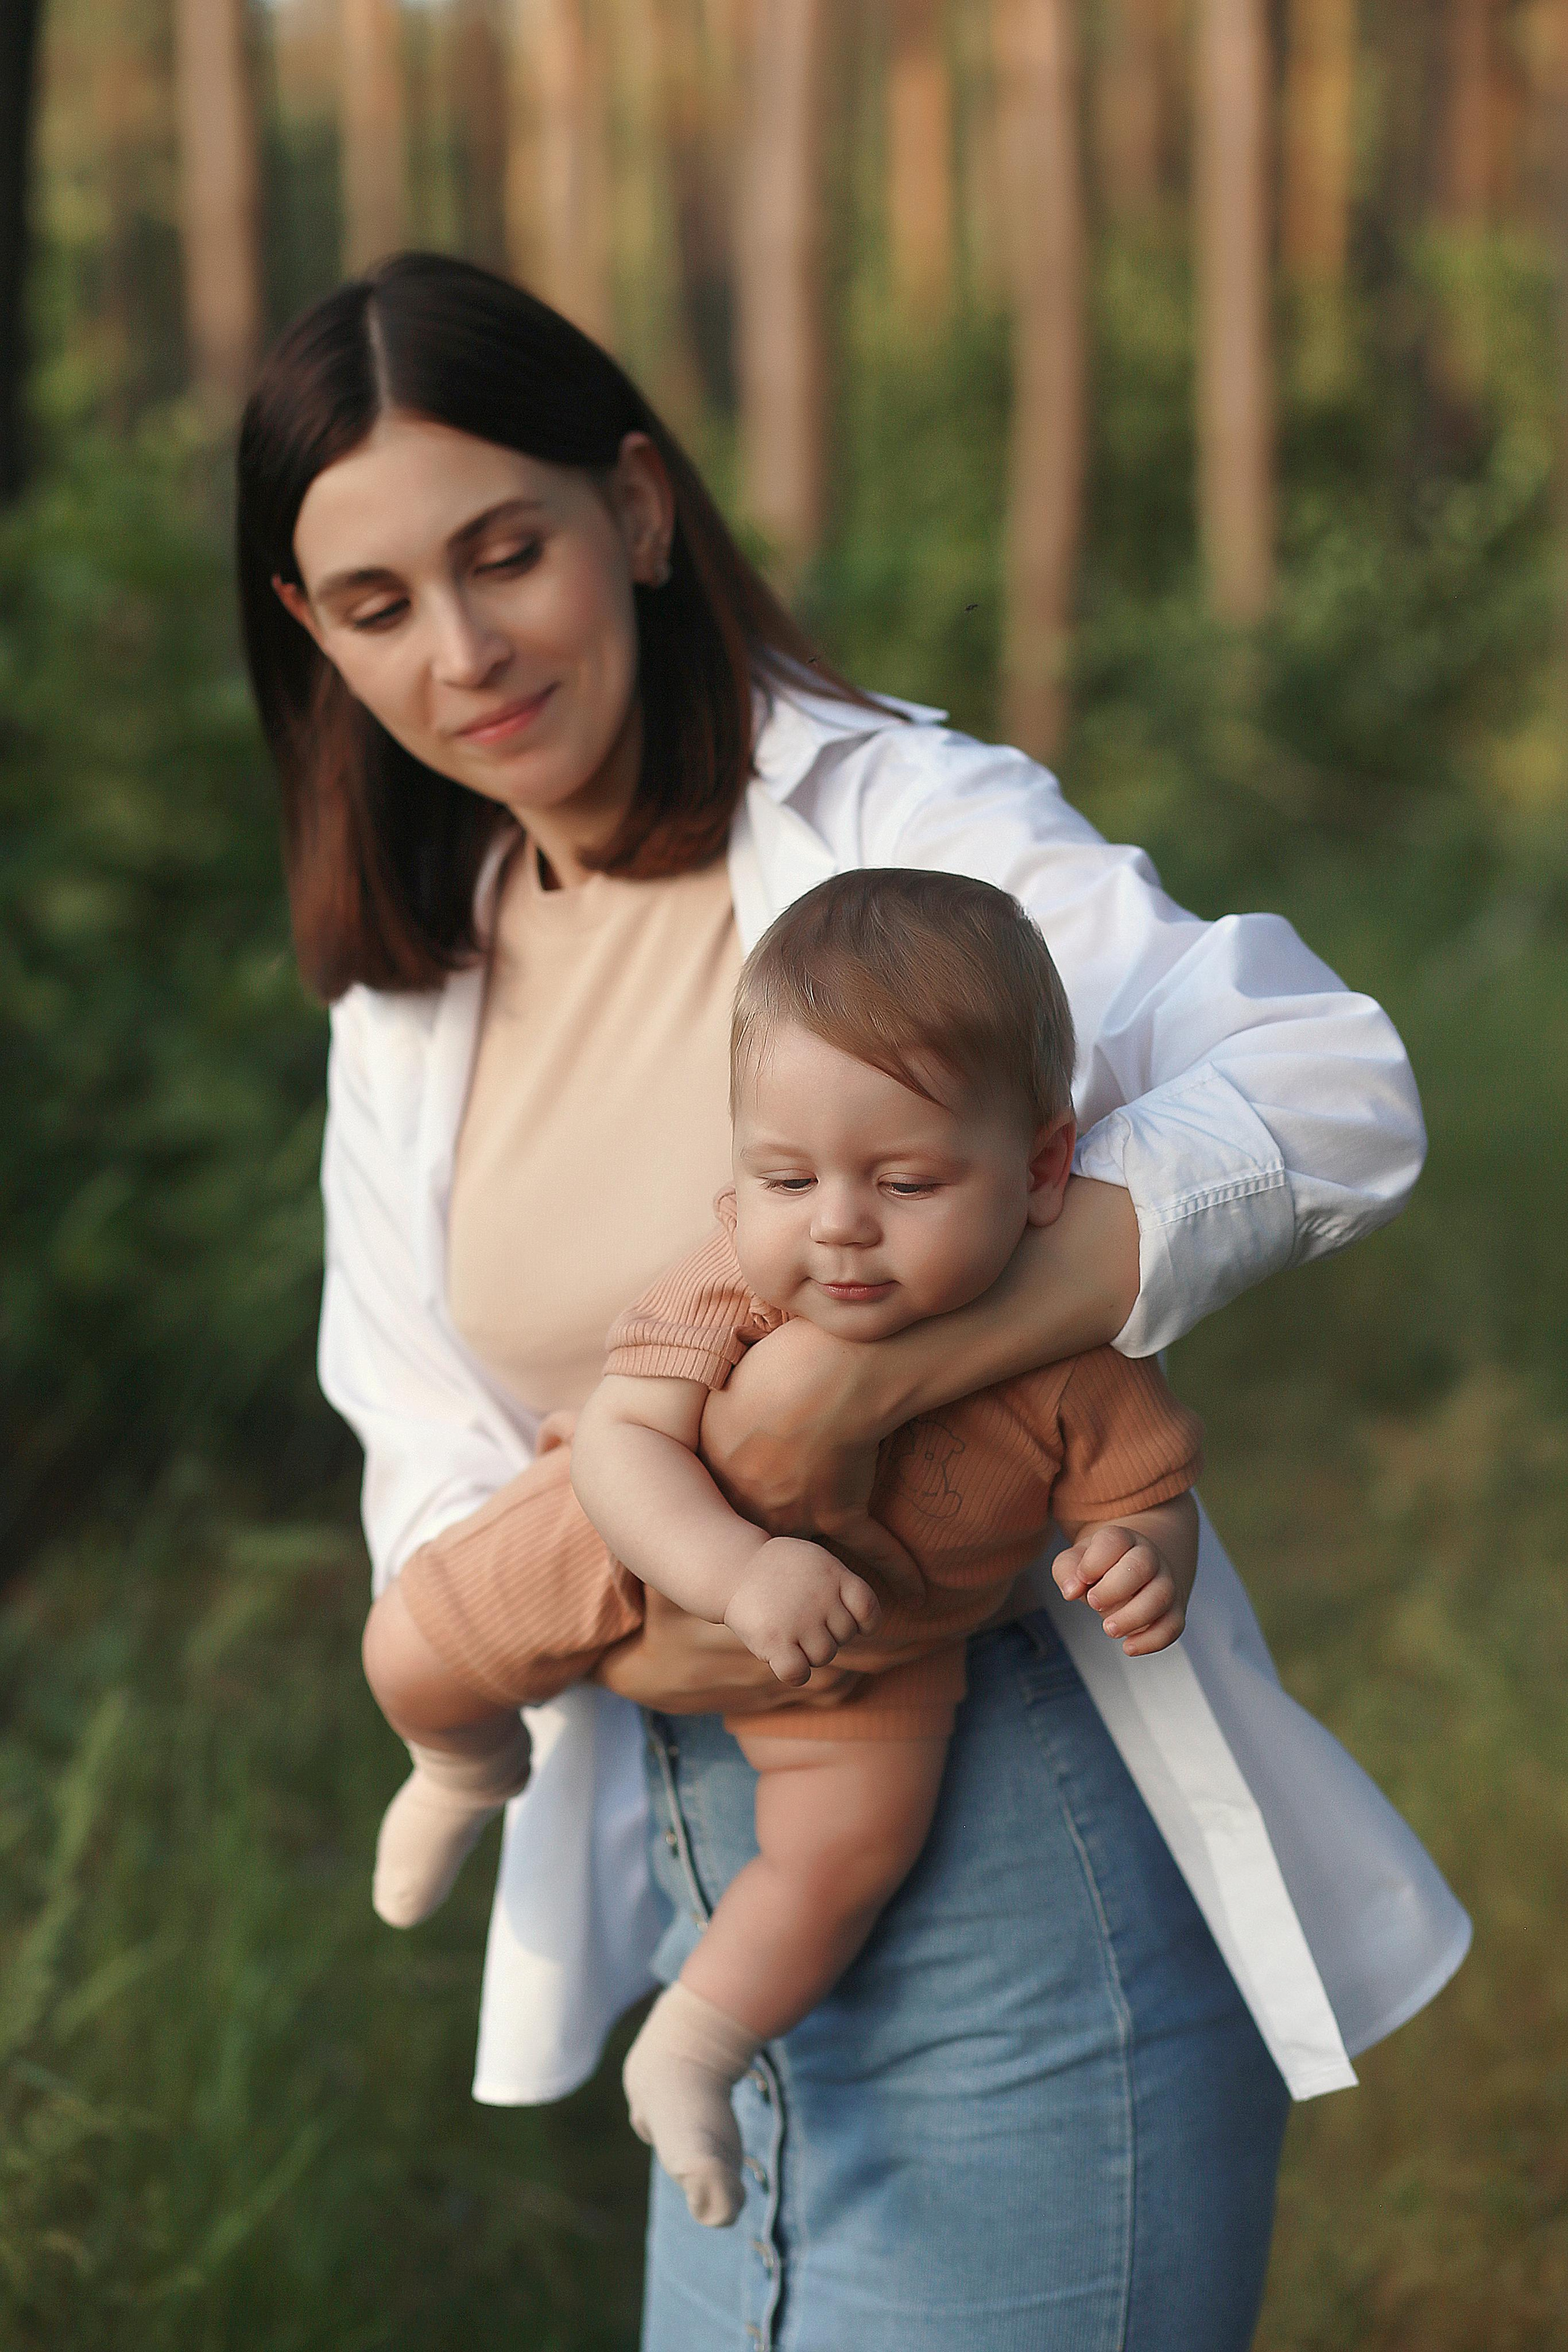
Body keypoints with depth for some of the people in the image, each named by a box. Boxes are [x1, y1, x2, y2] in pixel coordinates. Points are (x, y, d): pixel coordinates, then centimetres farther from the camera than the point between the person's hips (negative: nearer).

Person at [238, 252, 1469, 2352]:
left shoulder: (897, 821, -12)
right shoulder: (406, 1002, 8)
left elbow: (1328, 1099, -26)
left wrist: (847, 1374, -32)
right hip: (714, 1899, 6)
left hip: (1023, 1883, -6)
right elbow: (430, 1486, 6)